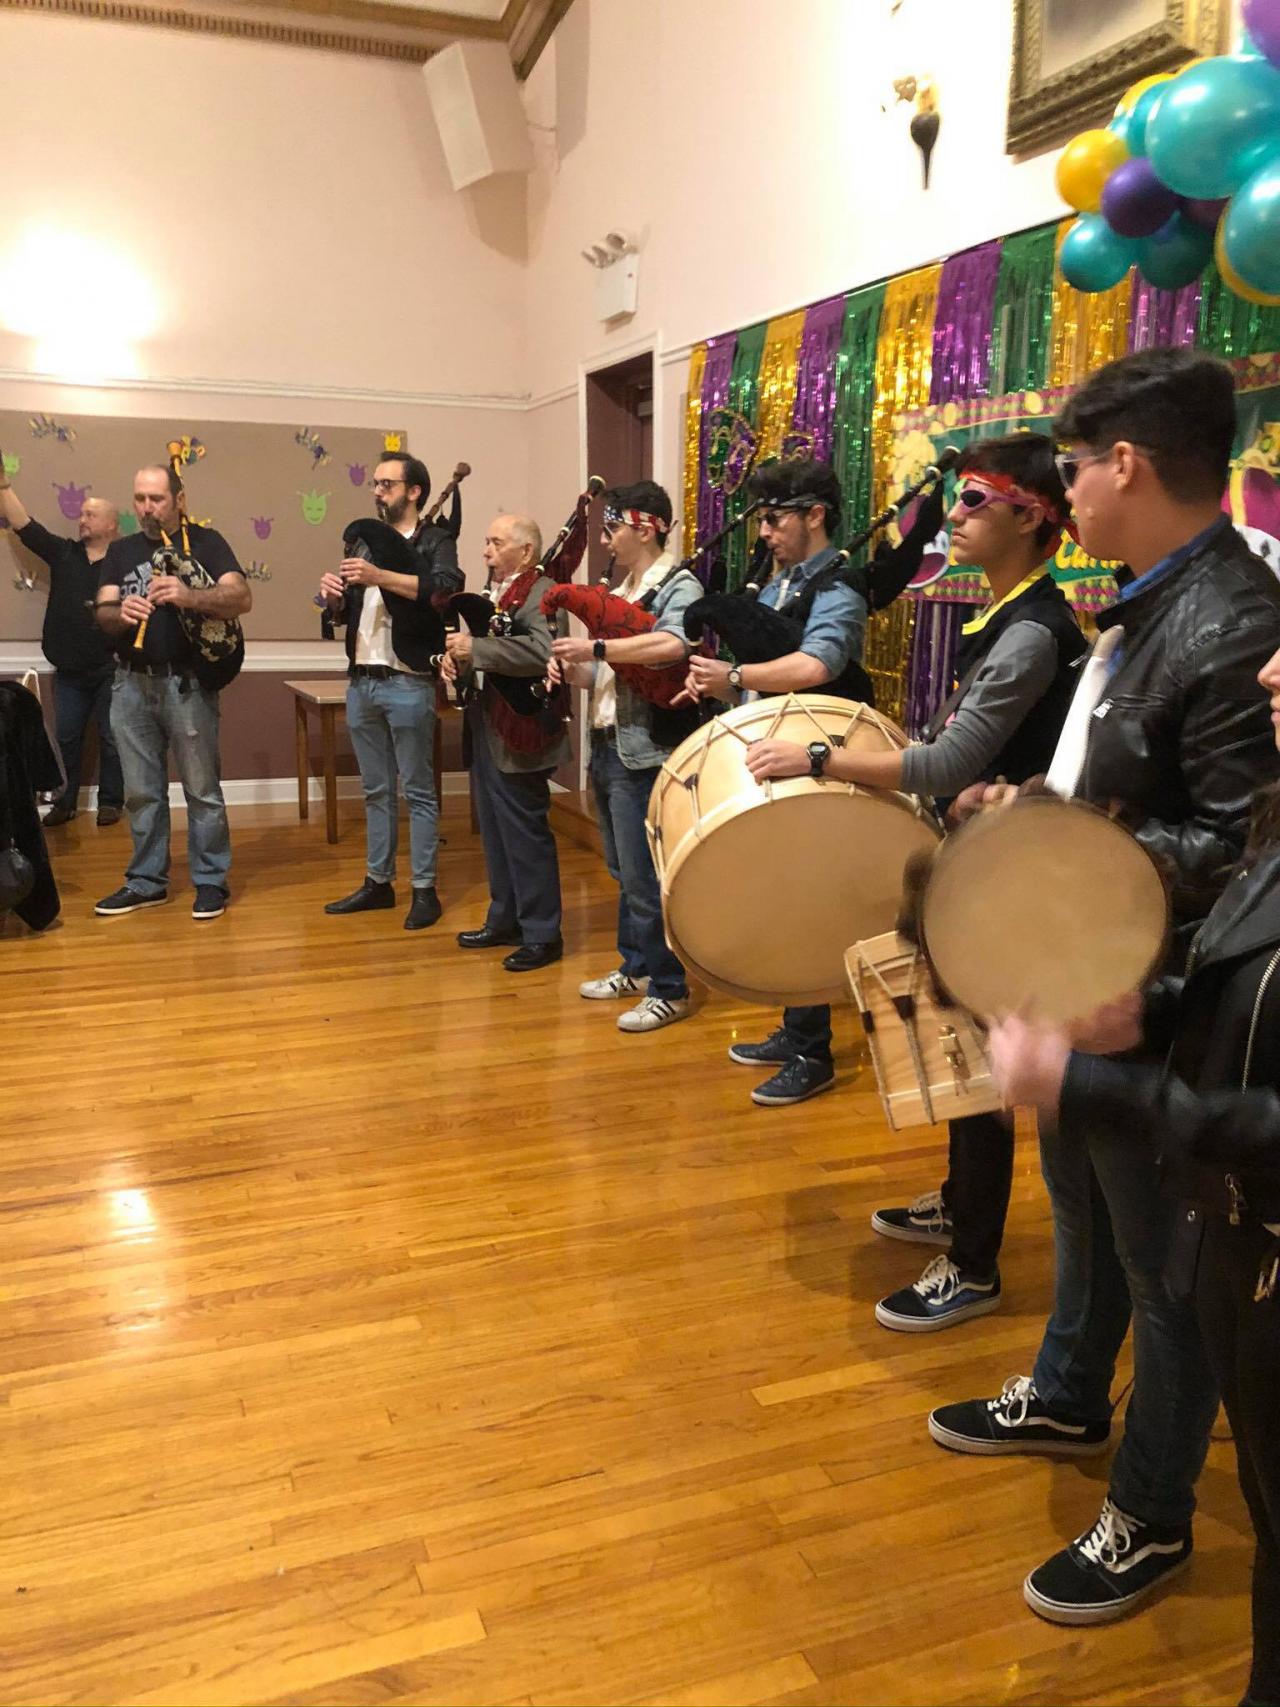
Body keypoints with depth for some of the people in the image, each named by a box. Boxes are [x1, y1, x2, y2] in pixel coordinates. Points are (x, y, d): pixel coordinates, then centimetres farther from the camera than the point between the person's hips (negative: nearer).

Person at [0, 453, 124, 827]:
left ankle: (110, 802, 16)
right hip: (68, 671, 4)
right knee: (66, 739, 10)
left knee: (111, 739, 5)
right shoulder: (62, 553, 6)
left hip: (110, 670, -4)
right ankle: (64, 803, 20)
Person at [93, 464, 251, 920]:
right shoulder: (119, 550, 14)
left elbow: (242, 598, -13)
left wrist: (190, 597, -30)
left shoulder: (205, 542, 1)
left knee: (202, 789, 1)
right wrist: (120, 612, -19)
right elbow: (102, 612, 5)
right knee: (141, 791, 10)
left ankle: (210, 882, 11)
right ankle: (146, 882, 21)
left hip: (187, 683, -4)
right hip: (131, 684, 4)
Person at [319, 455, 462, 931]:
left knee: (417, 790, -1)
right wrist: (333, 594, -2)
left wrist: (380, 577, -31)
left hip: (408, 684, -6)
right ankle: (378, 882, 21)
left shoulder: (435, 539, -1)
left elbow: (447, 587, -23)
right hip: (360, 682, 7)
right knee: (375, 790, 12)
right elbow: (342, 614, 21)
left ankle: (424, 890, 5)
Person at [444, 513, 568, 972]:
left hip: (517, 735, -9)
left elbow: (542, 651, -30)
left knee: (525, 834, -2)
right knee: (495, 832, 16)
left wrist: (475, 649, -25)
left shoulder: (540, 592, -12)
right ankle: (505, 920, 28)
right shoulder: (495, 591, 16)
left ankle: (542, 934, 7)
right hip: (485, 731, 9)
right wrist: (457, 657, 0)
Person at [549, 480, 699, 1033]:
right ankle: (634, 968, 31)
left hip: (646, 753, -9)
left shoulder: (679, 587, -11)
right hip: (606, 745, 9)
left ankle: (668, 991, 8)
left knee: (646, 879, -3)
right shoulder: (621, 590, 16)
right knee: (623, 873, 18)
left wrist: (595, 648, -26)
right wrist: (572, 670, 0)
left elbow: (673, 645, -33)